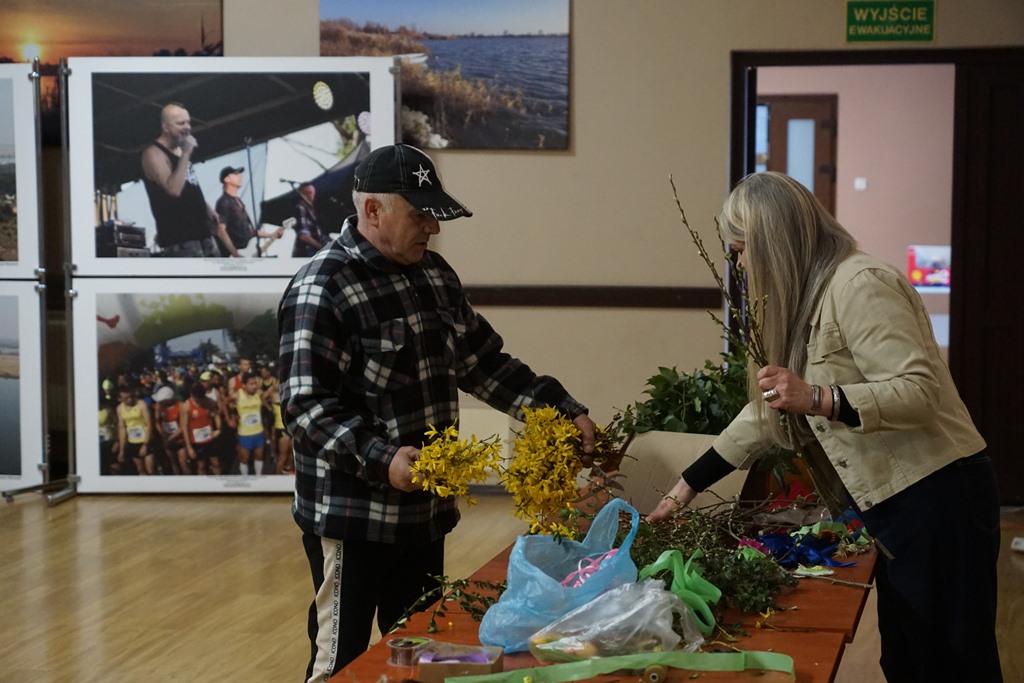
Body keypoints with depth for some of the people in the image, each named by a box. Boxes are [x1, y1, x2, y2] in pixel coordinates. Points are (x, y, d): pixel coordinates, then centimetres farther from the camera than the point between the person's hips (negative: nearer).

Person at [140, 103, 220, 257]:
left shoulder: (179, 150, 16)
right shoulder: (154, 153, -12)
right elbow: (174, 189, -25)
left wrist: (206, 208, 14)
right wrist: (186, 154, -21)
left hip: (200, 231, 10)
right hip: (179, 238, -10)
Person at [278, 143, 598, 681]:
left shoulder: (434, 275, 10)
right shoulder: (321, 290, -15)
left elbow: (484, 364, 16)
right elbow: (307, 406, -20)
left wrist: (564, 411, 7)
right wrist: (381, 458, -33)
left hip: (426, 511, 8)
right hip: (354, 518, -8)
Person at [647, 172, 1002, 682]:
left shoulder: (859, 285, -16)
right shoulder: (806, 300, 15)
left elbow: (920, 391, -23)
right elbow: (768, 411, 20)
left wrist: (818, 399, -36)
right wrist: (686, 486, 20)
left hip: (937, 496, -10)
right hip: (891, 503, 10)